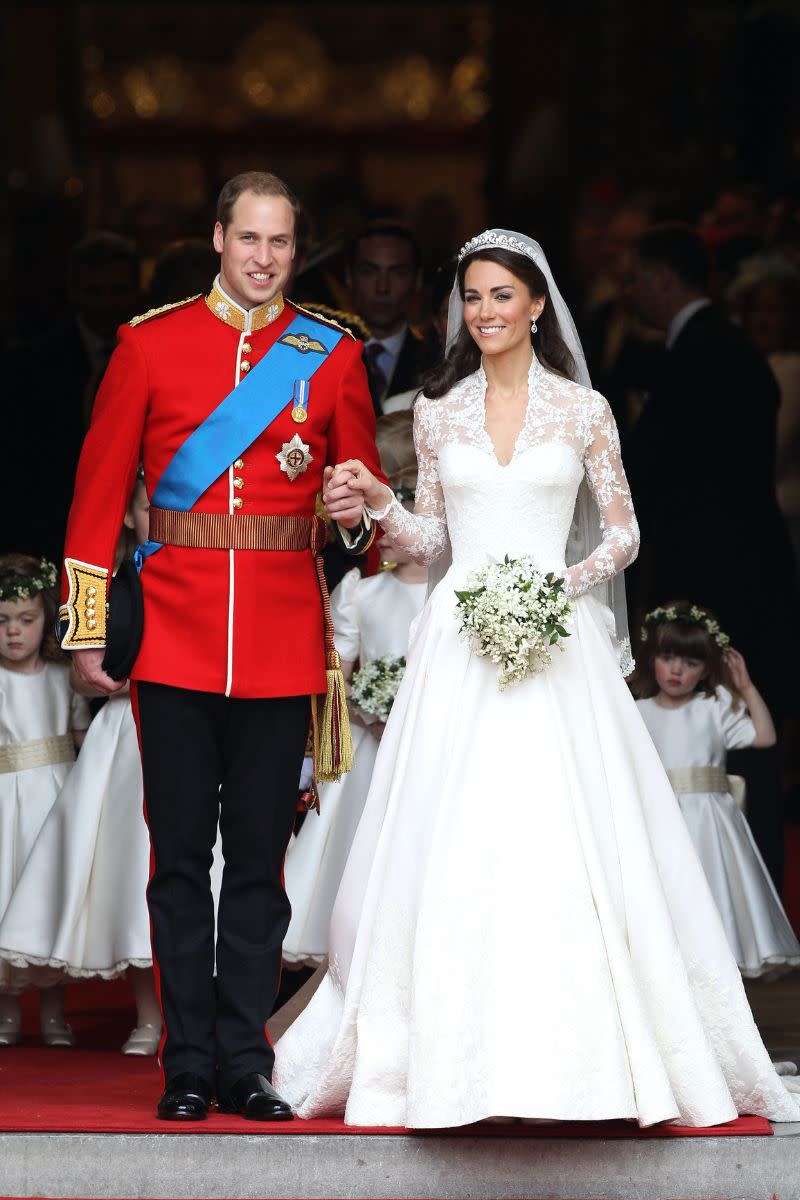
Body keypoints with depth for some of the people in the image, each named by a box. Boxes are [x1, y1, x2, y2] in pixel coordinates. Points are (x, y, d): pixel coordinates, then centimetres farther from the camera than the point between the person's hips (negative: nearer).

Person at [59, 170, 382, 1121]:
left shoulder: (332, 356, 7)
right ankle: (188, 1068, 8)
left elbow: (364, 486, 13)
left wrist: (358, 512, -11)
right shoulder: (149, 345, 4)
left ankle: (246, 1065, 10)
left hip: (285, 642, 1)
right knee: (180, 858, 1)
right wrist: (86, 628, 1)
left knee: (260, 858, 4)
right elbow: (99, 490, 5)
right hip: (174, 640, -1)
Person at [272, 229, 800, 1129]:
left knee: (563, 843, -7)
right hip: (460, 641, 2)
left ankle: (578, 1057, 1)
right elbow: (432, 539, 14)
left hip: (556, 641, -2)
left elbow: (624, 531, 7)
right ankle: (451, 1056, 2)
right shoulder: (438, 412, 9)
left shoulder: (583, 410, 4)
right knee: (454, 849, -4)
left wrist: (571, 579, -10)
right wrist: (379, 503, -4)